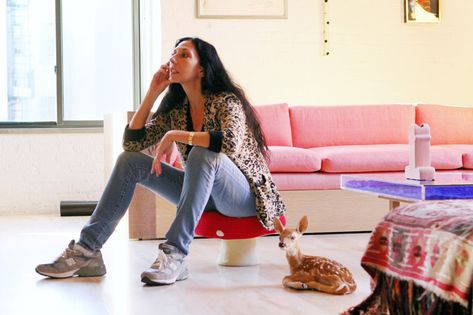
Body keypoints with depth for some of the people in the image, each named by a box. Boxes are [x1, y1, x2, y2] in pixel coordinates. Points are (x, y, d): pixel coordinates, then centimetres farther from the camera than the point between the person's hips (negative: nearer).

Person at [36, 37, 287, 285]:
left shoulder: (225, 101, -15)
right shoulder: (175, 108, 5)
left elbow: (231, 143, -37)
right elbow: (132, 142, 1)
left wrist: (174, 136, -29)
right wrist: (152, 93, -6)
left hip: (244, 197, -7)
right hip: (204, 192, 7)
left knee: (203, 154, -38)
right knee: (130, 160, -5)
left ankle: (174, 256, -41)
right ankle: (87, 250, -11)